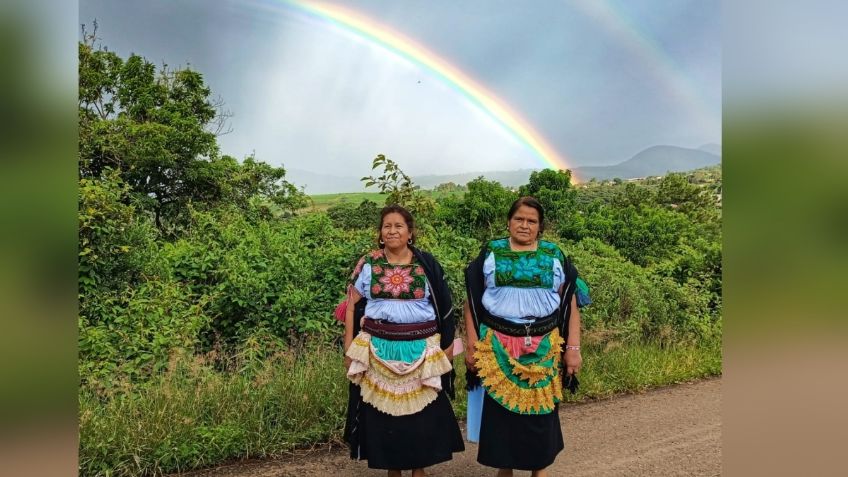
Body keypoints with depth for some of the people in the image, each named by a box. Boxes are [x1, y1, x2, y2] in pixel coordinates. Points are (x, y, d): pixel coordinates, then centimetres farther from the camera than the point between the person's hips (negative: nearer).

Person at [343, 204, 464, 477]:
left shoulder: (426, 264, 0)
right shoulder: (368, 264, 1)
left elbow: (443, 306, 5)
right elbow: (352, 305, 3)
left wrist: (446, 344, 4)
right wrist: (349, 347, 0)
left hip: (421, 350, 0)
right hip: (378, 349, 0)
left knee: (421, 409, 8)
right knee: (384, 409, 9)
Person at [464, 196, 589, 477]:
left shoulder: (555, 256, 5)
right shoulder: (490, 253, 2)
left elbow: (570, 304, 4)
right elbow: (471, 301, 2)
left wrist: (573, 348, -2)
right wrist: (472, 345, -3)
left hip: (544, 349, 1)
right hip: (498, 348, 0)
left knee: (540, 410, 9)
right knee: (501, 409, 8)